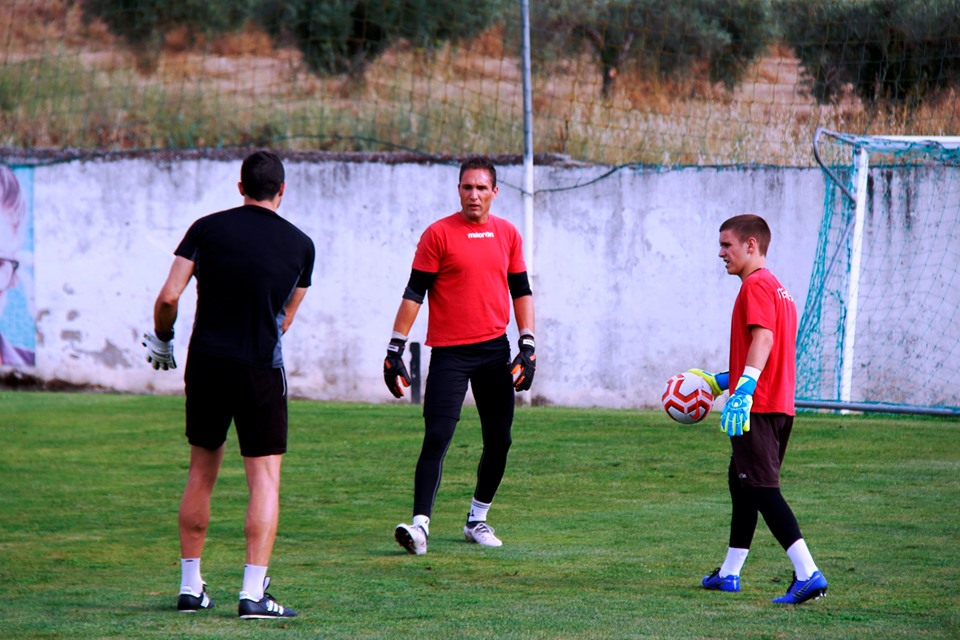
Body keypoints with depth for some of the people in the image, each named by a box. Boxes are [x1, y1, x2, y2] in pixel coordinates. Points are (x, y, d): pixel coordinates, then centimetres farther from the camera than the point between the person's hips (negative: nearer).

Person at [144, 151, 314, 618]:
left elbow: (169, 297, -5)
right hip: (260, 369, -2)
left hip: (206, 364, 2)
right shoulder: (300, 244, 3)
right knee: (265, 479, 1)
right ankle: (253, 593, -9)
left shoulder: (208, 229, 1)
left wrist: (161, 341, 12)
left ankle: (190, 587, 18)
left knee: (201, 474, 15)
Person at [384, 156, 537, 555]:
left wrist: (528, 347, 5)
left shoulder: (507, 235, 9)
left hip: (495, 351, 4)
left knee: (499, 440, 7)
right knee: (436, 438, -13)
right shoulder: (439, 234, -4)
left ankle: (477, 520, 23)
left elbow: (521, 291, 15)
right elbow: (414, 293, -4)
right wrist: (395, 350, -8)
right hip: (449, 353, -4)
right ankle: (420, 524, -18)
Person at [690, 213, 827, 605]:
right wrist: (720, 381, 33)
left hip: (756, 407, -10)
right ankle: (729, 574, 31)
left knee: (763, 489, -13)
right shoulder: (776, 287, 22)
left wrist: (744, 389, -35)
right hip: (779, 406, 10)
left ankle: (808, 575, -22)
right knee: (741, 483, 21)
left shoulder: (756, 285, -10)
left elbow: (763, 338, -24)